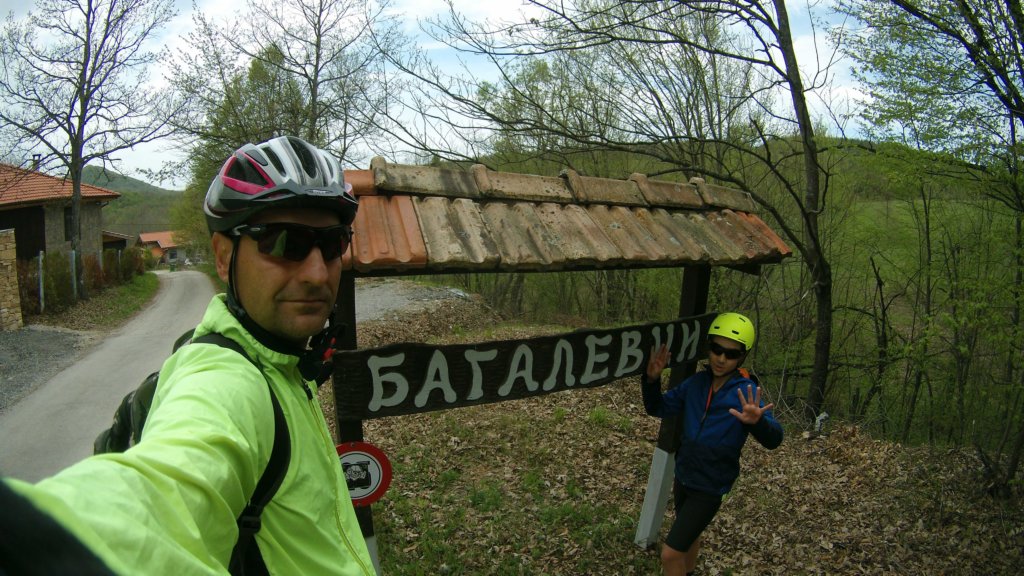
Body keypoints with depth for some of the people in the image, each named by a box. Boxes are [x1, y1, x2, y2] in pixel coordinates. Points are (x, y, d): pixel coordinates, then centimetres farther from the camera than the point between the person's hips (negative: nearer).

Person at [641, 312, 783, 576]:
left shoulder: (746, 393, -19)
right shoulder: (695, 383, -5)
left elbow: (773, 440, -28)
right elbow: (658, 408, 2)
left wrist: (757, 421, -51)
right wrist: (652, 379, -17)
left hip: (710, 488, -5)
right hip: (683, 477, 5)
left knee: (670, 553, -5)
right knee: (689, 532, 28)